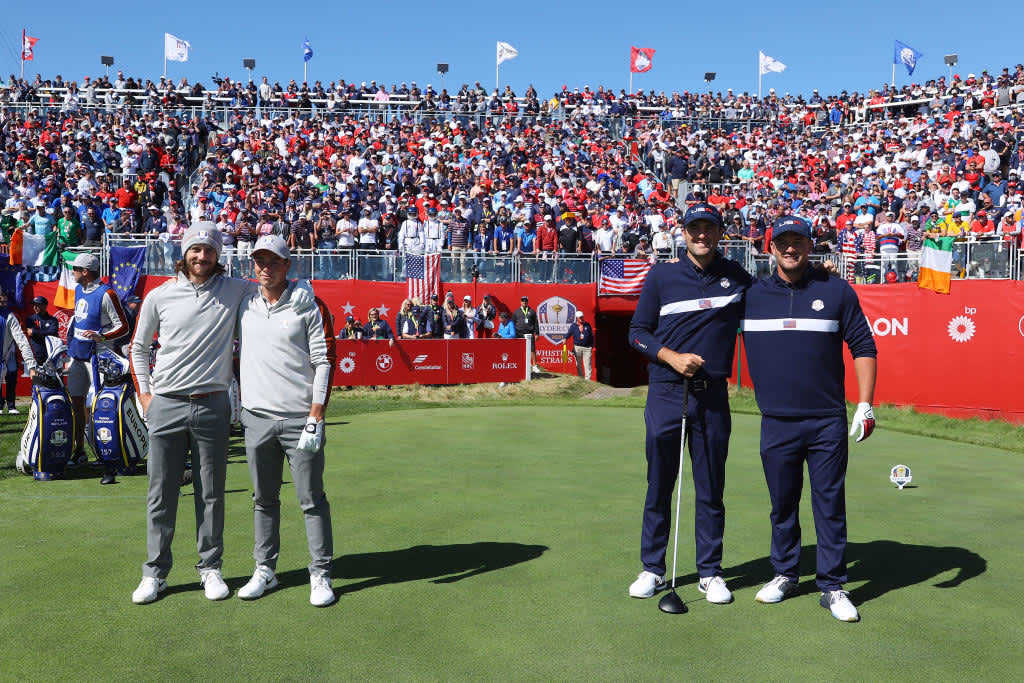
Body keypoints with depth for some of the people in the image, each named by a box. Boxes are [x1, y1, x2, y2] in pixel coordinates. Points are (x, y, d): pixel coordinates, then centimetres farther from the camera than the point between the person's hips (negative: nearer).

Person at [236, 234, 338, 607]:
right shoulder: (243, 306, 11)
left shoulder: (310, 307, -1)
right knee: (263, 499, 11)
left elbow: (325, 362, -4)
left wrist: (316, 417, -11)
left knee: (312, 500, 0)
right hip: (257, 418, 4)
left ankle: (320, 576, 8)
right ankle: (265, 569, 22)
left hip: (300, 419, -4)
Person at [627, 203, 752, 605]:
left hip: (713, 396, 1)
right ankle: (652, 570, 19)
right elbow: (637, 331, 4)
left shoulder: (737, 277, 8)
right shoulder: (661, 276, 4)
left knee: (711, 489, 7)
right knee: (659, 486, 6)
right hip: (666, 394, -1)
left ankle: (710, 572, 20)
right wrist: (671, 356, -10)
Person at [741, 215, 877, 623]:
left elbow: (863, 347, 4)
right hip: (776, 422, 2)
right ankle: (785, 574, 28)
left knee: (830, 504, 3)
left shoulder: (837, 291, 3)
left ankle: (832, 586, 13)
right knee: (782, 504, 12)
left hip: (827, 422, -1)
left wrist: (865, 404, -3)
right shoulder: (752, 295, 5)